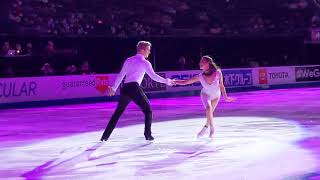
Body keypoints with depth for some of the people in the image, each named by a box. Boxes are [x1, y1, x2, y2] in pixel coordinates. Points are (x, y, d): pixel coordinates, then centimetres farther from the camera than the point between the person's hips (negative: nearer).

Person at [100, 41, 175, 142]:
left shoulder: (129, 60, 19)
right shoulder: (144, 62, 2)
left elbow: (121, 75, 20)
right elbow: (153, 76, -8)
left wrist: (114, 88, 27)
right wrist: (167, 81, -2)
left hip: (124, 89, 6)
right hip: (134, 88, -6)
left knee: (118, 112, 16)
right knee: (148, 111, 7)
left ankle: (105, 136, 15)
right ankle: (148, 135, 0)